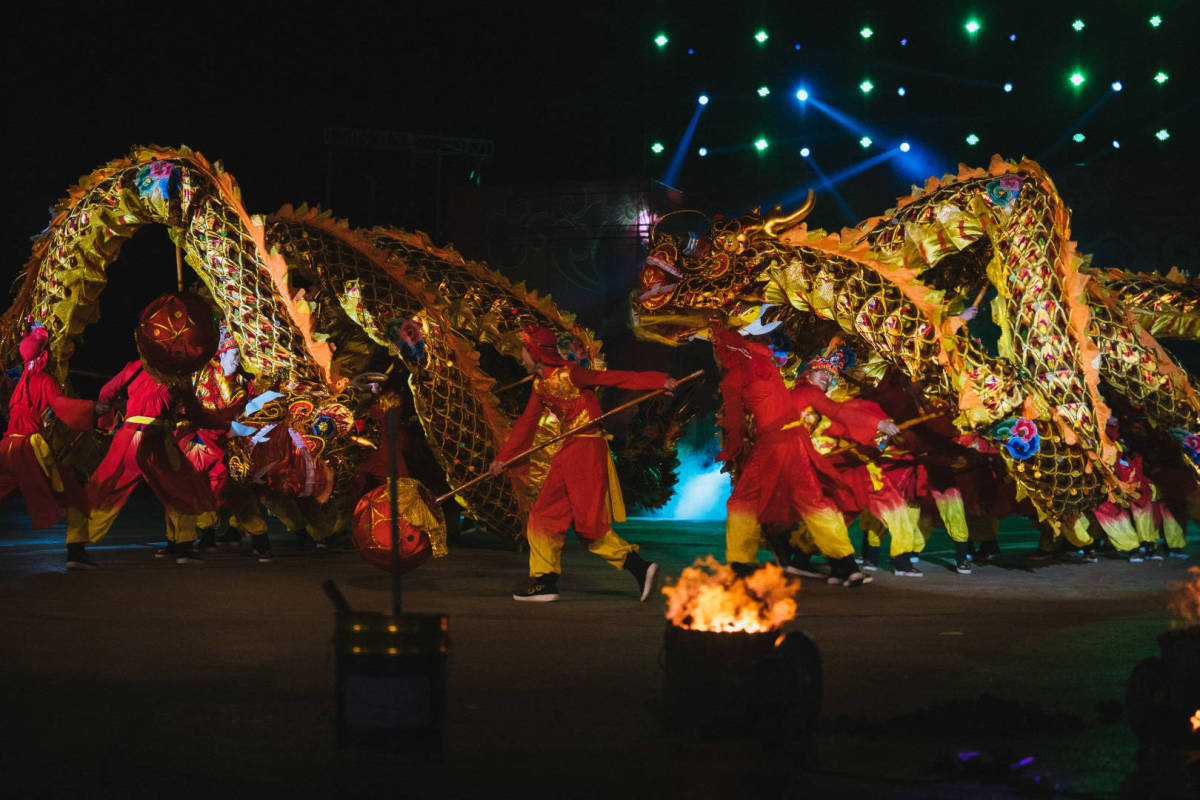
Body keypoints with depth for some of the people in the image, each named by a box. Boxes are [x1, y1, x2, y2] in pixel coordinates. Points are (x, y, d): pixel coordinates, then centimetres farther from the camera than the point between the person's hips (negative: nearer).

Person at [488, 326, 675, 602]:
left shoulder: (568, 374, -12)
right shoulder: (540, 386, 13)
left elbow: (616, 378, -15)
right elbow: (526, 423, 23)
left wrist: (660, 381, -22)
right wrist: (503, 457, 27)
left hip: (587, 449, -9)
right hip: (567, 453, 9)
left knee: (590, 523, -12)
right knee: (544, 515, 7)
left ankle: (639, 567, -8)